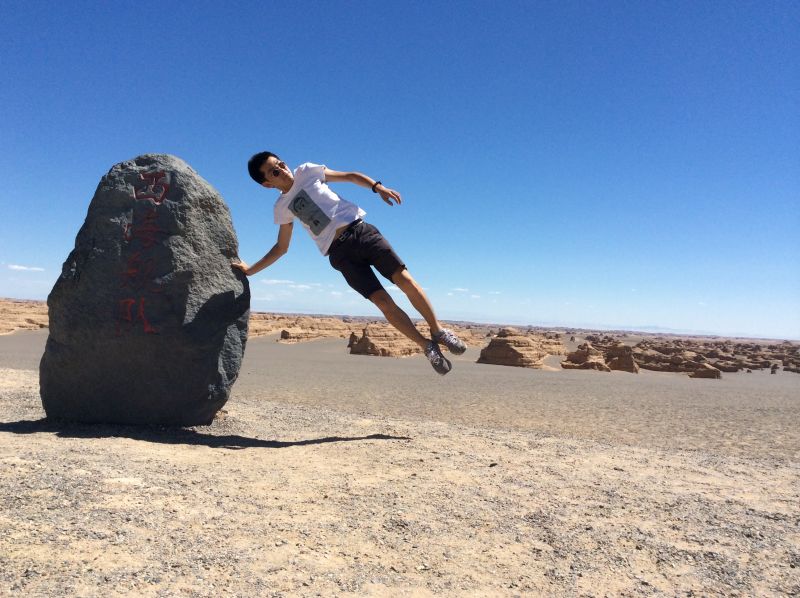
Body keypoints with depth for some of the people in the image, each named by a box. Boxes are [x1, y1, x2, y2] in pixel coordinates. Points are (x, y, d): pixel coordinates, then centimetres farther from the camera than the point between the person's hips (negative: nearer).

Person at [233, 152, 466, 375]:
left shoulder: (307, 171, 11)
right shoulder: (282, 207, 14)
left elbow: (349, 176, 13)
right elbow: (281, 247, 22)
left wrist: (377, 186, -3)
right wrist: (250, 270, 18)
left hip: (360, 231, 0)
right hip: (340, 253, 0)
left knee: (405, 280, -14)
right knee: (382, 301, -14)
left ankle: (438, 330, 2)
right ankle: (428, 347, -3)